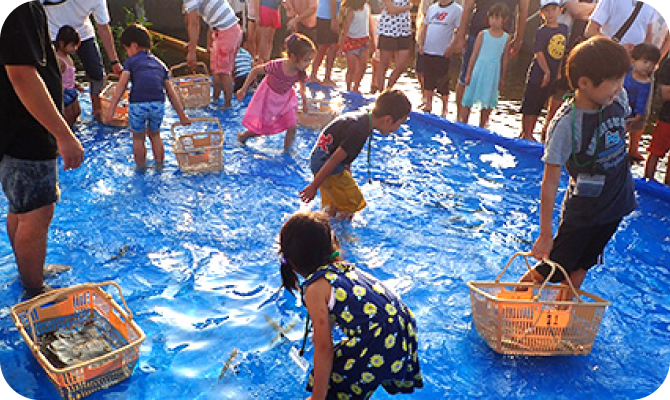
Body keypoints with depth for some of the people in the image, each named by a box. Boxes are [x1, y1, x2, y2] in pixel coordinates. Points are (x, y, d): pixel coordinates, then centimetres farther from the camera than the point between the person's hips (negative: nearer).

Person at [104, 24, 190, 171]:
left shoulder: (131, 61, 14)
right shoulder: (160, 64, 24)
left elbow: (121, 86, 1)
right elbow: (172, 93, 22)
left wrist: (111, 109, -2)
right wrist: (182, 116, 26)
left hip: (138, 104, -3)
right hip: (158, 104, 3)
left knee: (138, 137, 18)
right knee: (154, 135, 27)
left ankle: (141, 167, 30)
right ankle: (159, 165, 33)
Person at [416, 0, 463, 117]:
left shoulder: (457, 10, -5)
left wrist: (451, 48, -15)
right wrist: (421, 44, 8)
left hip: (443, 54, -5)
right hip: (427, 51, 5)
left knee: (443, 84, 0)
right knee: (428, 81, 14)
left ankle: (444, 109, 13)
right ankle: (428, 105, 28)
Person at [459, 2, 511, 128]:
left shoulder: (506, 38, 2)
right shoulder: (483, 34, -2)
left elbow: (504, 59, 7)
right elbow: (474, 55, 0)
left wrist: (502, 78, 9)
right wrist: (468, 74, -2)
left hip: (493, 72, 1)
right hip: (479, 69, -1)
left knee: (487, 102, 7)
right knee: (469, 99, 2)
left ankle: (481, 127, 18)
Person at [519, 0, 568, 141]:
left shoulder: (564, 29, 8)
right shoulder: (541, 31, -11)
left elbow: (562, 52, 14)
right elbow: (539, 53, -15)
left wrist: (558, 71, 10)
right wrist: (547, 72, -15)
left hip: (552, 75, 7)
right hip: (538, 73, -7)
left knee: (539, 106, 13)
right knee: (529, 106, 0)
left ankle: (530, 134, 22)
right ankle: (525, 134, 9)